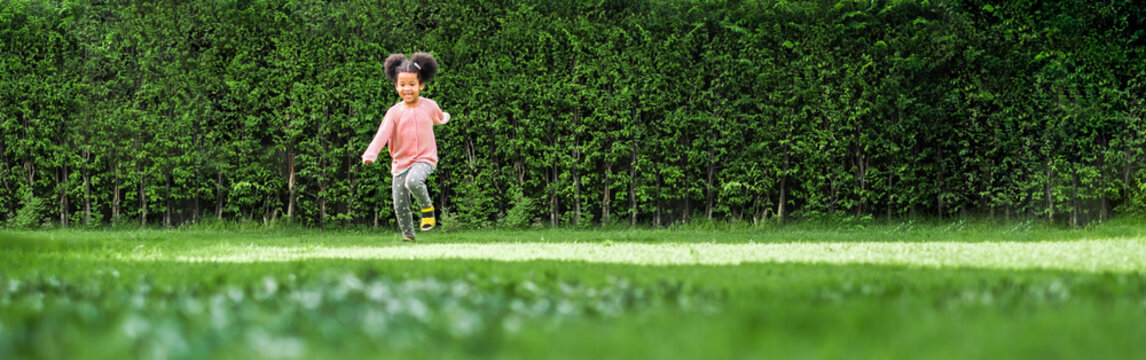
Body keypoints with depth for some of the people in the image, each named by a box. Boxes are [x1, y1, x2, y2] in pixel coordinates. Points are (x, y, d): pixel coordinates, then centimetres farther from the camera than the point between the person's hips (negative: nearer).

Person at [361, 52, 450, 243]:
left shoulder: (429, 106, -1)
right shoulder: (394, 112, -4)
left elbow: (439, 118, 25)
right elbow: (382, 134, -16)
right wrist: (371, 154, -32)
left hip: (424, 158, -2)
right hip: (401, 161, 2)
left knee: (413, 181, -35)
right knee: (400, 206, 1)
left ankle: (427, 207, -7)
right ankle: (408, 237, 21)